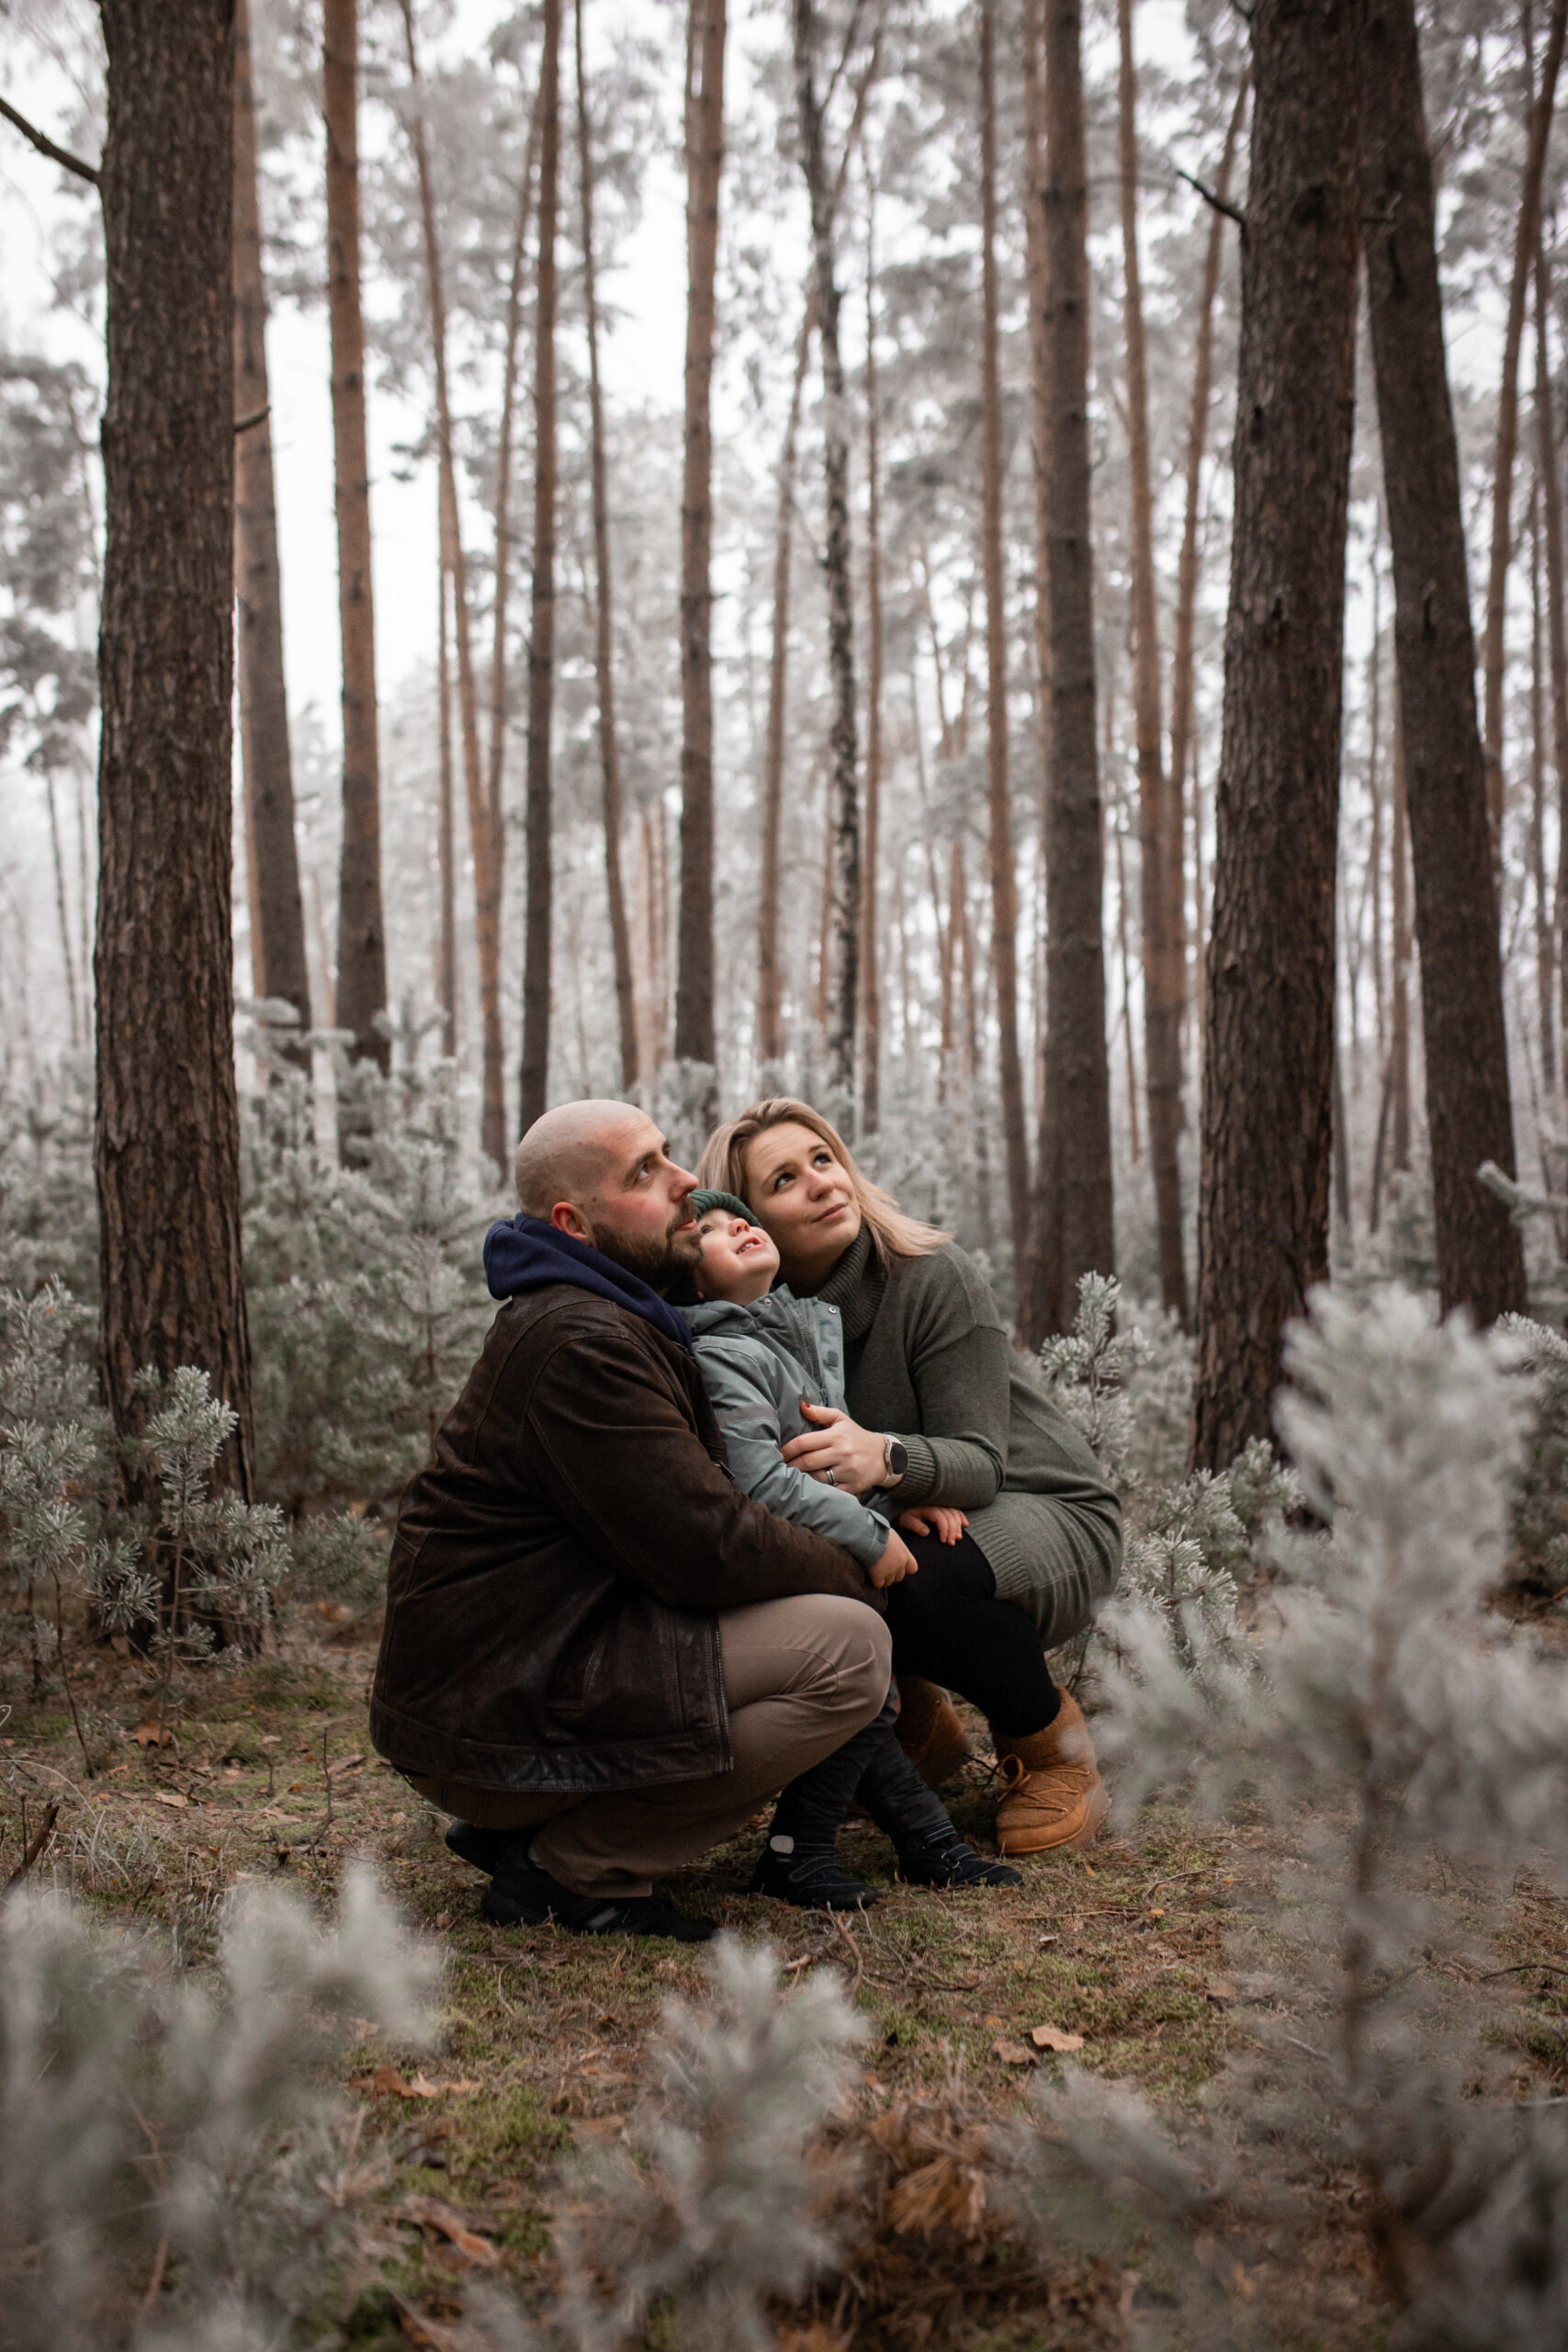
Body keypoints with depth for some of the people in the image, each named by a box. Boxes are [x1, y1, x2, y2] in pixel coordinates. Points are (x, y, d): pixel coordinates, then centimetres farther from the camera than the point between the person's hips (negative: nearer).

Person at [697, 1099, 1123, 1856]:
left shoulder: (934, 1280, -20)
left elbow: (980, 1463, -25)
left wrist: (886, 1458, -47)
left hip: (1049, 1518, -5)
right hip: (923, 1519, 5)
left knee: (920, 1581, -36)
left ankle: (1052, 1741, -5)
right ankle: (914, 1723, 7)